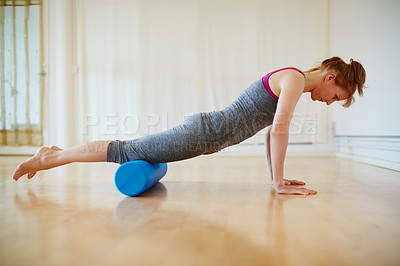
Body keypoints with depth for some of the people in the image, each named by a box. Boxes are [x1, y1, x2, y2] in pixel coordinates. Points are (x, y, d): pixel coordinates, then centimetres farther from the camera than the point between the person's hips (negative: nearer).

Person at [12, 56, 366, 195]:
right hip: (204, 133, -9)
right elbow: (278, 130, -20)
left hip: (206, 131, 9)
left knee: (135, 151, 13)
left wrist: (275, 177, 19)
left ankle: (55, 154, 26)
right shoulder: (295, 78, -10)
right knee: (128, 151, -3)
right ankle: (51, 157, 12)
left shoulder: (290, 81, 19)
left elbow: (271, 131, 22)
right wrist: (280, 183, -13)